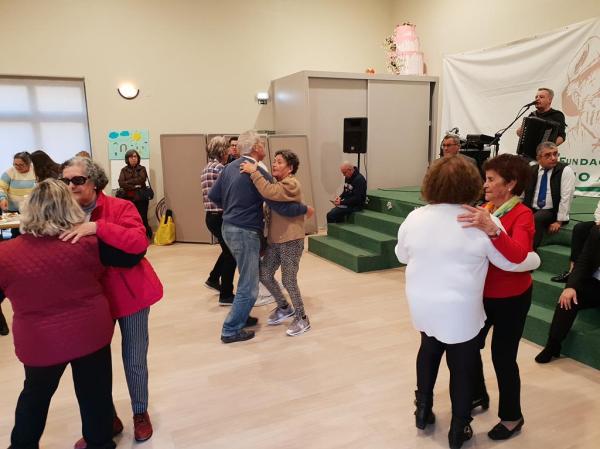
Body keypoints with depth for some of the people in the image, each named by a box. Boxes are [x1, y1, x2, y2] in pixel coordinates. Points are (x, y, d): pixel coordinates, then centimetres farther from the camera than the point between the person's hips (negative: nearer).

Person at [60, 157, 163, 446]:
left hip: (129, 294, -3)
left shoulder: (120, 207, -13)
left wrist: (96, 227, -35)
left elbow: (139, 242, -29)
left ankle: (140, 414, 34)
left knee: (134, 361, 9)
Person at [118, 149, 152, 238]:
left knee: (143, 219, -2)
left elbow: (141, 179, -10)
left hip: (141, 198, -1)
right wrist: (134, 186, -12)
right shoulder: (124, 170, 11)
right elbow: (121, 183, -4)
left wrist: (128, 182, -5)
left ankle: (147, 235, 12)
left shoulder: (142, 169, 8)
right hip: (128, 198, 1)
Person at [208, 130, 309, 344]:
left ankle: (241, 316, 34)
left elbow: (213, 195, 14)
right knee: (248, 286, 2)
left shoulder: (230, 167, 7)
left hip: (229, 228, 9)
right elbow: (280, 206, -20)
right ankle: (231, 330, 9)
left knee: (248, 276, 24)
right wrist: (305, 209, -5)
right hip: (245, 232, -9)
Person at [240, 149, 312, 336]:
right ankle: (284, 307, 31)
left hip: (291, 241, -9)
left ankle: (302, 319, 18)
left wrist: (254, 172, -26)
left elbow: (268, 192, -33)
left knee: (289, 281, -1)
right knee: (264, 274, 10)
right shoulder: (277, 184, 14)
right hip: (275, 240, 9)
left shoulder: (291, 184, -15)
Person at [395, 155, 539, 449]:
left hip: (422, 304, 4)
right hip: (460, 311, -4)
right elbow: (512, 262, -6)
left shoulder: (414, 218, -6)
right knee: (462, 367, 15)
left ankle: (423, 410, 41)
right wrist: (535, 259, 15)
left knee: (429, 350, 28)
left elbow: (402, 256, 8)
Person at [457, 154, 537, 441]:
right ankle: (478, 396, 39)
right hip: (481, 294, 6)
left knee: (502, 356, 3)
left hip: (511, 298, -6)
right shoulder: (484, 210, 1)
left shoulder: (522, 215, -17)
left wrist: (491, 228, -49)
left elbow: (517, 254, -36)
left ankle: (512, 417, 27)